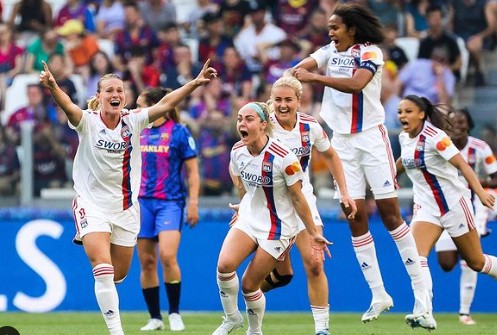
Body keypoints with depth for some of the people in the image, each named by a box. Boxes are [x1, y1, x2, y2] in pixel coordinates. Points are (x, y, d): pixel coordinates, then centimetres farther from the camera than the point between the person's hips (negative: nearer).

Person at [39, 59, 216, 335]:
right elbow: (67, 105, -33)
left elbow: (165, 104, -13)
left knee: (119, 274, 14)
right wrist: (53, 88, -54)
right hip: (92, 205, -4)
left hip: (126, 207, 4)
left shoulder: (133, 121, -4)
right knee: (104, 270, -18)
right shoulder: (87, 121, -12)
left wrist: (195, 83, -25)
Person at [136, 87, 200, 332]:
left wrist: (193, 203, -8)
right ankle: (155, 318, 9)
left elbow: (192, 171, -2)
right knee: (146, 261, 1)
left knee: (167, 256, -19)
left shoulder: (179, 132, -4)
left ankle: (174, 313, -5)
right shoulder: (138, 133, 10)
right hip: (142, 201, 5)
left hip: (170, 201, -5)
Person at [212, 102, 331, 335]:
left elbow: (297, 198, -13)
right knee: (224, 264, -21)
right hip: (248, 219, 5)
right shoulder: (237, 151, -5)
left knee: (249, 284, -3)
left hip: (278, 228, -5)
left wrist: (313, 234, -7)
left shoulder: (283, 158, -22)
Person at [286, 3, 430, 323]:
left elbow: (356, 83, -26)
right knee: (355, 216, 0)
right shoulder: (331, 51, 10)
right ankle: (379, 296, 5)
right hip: (342, 140, 5)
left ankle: (421, 290, -4)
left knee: (389, 211, -8)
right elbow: (301, 67, -6)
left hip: (371, 137, -5)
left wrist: (314, 77, -32)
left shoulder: (370, 52, -7)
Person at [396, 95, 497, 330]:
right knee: (415, 255, -20)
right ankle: (425, 315, -28)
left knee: (476, 262, 7)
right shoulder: (404, 138, 1)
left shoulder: (435, 137, -19)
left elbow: (461, 164, -27)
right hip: (426, 206, 5)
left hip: (453, 203, -5)